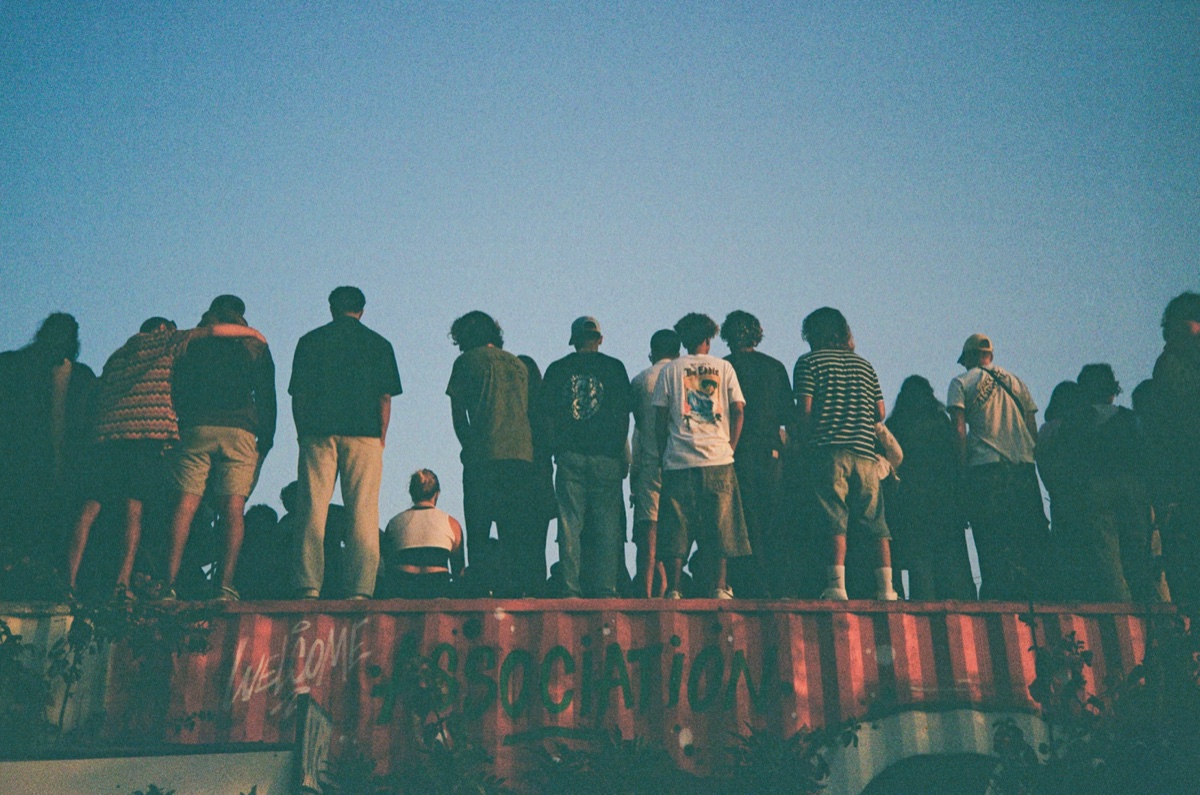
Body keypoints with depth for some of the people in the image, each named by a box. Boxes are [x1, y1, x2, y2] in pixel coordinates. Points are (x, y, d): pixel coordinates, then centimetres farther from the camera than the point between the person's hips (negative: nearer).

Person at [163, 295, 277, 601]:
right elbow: (267, 396, 9)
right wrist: (266, 439, 11)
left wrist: (175, 428, 15)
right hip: (240, 430, 0)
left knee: (186, 503, -1)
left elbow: (176, 389, 10)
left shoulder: (193, 341, 16)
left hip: (196, 427, 1)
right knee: (233, 508, -4)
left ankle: (170, 580, -10)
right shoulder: (256, 345, 15)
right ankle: (225, 584, -12)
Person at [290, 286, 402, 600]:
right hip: (364, 435, -1)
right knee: (363, 514, -1)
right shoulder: (379, 344, 10)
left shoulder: (310, 341, 12)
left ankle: (308, 587, -4)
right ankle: (360, 589, -6)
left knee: (313, 511, 1)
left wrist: (303, 434, 12)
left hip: (318, 433, 1)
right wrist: (381, 439, 8)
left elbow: (298, 394, 7)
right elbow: (385, 398, 3)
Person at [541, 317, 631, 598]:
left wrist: (558, 450, 11)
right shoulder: (613, 367, 6)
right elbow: (623, 414, 3)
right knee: (607, 525, 2)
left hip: (569, 457, 1)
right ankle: (605, 588, -1)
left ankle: (571, 589, 0)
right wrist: (620, 453, 9)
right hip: (606, 458, -1)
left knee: (570, 525, 2)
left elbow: (547, 414, 6)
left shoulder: (556, 369, 10)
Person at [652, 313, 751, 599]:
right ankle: (719, 587, 0)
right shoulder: (724, 367, 11)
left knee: (675, 529, 2)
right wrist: (729, 448, 8)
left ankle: (673, 589, -1)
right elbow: (738, 410, 3)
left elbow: (660, 419, 4)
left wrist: (663, 455, 11)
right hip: (718, 459, 1)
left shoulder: (670, 370, 8)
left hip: (679, 460, 0)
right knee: (719, 526, 4)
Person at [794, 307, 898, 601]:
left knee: (835, 522, -6)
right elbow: (880, 413, 13)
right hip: (864, 451, 4)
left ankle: (837, 585, -13)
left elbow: (805, 409, -5)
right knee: (876, 522, 7)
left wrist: (805, 446, 5)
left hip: (828, 452, -4)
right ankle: (885, 587, 5)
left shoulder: (808, 362, 5)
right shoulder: (863, 364, 19)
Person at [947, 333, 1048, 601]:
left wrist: (963, 469, -5)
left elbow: (959, 429, -5)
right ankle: (1035, 587, 4)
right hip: (1024, 466, 4)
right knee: (1030, 531, 7)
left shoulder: (961, 383, 6)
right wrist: (1030, 460, 19)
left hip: (985, 467, -4)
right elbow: (1033, 428, 16)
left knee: (993, 536, -4)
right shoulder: (1015, 381, 20)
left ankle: (1001, 589, -8)